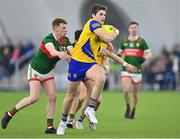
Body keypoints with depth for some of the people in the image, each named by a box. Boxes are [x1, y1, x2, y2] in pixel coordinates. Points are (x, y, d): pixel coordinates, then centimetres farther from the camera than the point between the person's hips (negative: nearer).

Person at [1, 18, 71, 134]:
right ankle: (10, 114, 1)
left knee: (52, 97, -7)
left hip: (48, 72, 6)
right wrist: (59, 54, -70)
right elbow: (52, 51, -48)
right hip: (35, 70, -6)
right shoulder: (48, 39, -28)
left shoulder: (65, 41, -6)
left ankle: (50, 127, -1)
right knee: (34, 98, -17)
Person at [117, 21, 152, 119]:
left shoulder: (141, 41, -1)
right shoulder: (124, 42, 8)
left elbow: (149, 54, -1)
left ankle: (133, 110, 28)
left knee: (135, 93, 7)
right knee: (125, 90, -16)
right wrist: (117, 55, -2)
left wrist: (144, 58, -22)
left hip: (137, 70, -1)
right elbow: (120, 53, 21)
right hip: (126, 70, 1)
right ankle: (128, 107, 8)